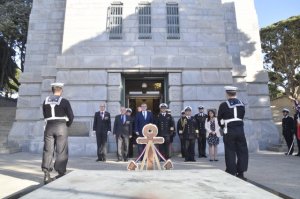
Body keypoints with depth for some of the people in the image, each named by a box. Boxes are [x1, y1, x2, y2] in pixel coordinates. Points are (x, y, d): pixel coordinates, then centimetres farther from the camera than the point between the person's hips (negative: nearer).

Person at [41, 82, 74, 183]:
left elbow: (45, 115, 12)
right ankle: (61, 173, 7)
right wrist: (67, 125, 13)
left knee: (48, 150, 7)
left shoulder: (46, 101, 8)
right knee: (61, 151, 3)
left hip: (49, 127, 4)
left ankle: (46, 175, 6)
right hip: (61, 127, -4)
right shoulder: (64, 101, -6)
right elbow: (71, 116, -4)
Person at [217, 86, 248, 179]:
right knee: (242, 151, 11)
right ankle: (240, 172, 15)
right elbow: (241, 117, 11)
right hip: (240, 130, 4)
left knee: (230, 152, 3)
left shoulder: (223, 105, -7)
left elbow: (220, 119, 1)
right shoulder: (242, 104, 7)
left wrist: (223, 128, 19)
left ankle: (231, 173, 7)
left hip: (229, 131, -3)